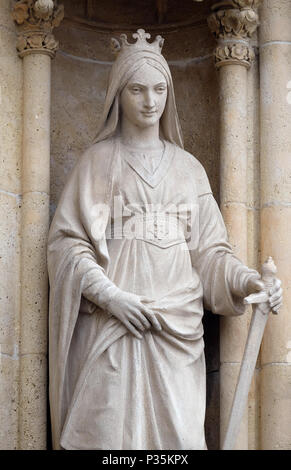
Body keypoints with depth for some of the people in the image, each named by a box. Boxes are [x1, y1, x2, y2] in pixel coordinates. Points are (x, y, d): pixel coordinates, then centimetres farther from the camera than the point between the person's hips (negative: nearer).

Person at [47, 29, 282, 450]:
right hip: (111, 328, -2)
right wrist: (110, 295, -12)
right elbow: (67, 241, 1)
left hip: (178, 333, 2)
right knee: (110, 433, -7)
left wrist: (246, 280, -7)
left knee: (177, 435, -4)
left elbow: (209, 249, 13)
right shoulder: (99, 161, 8)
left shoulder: (188, 167, 17)